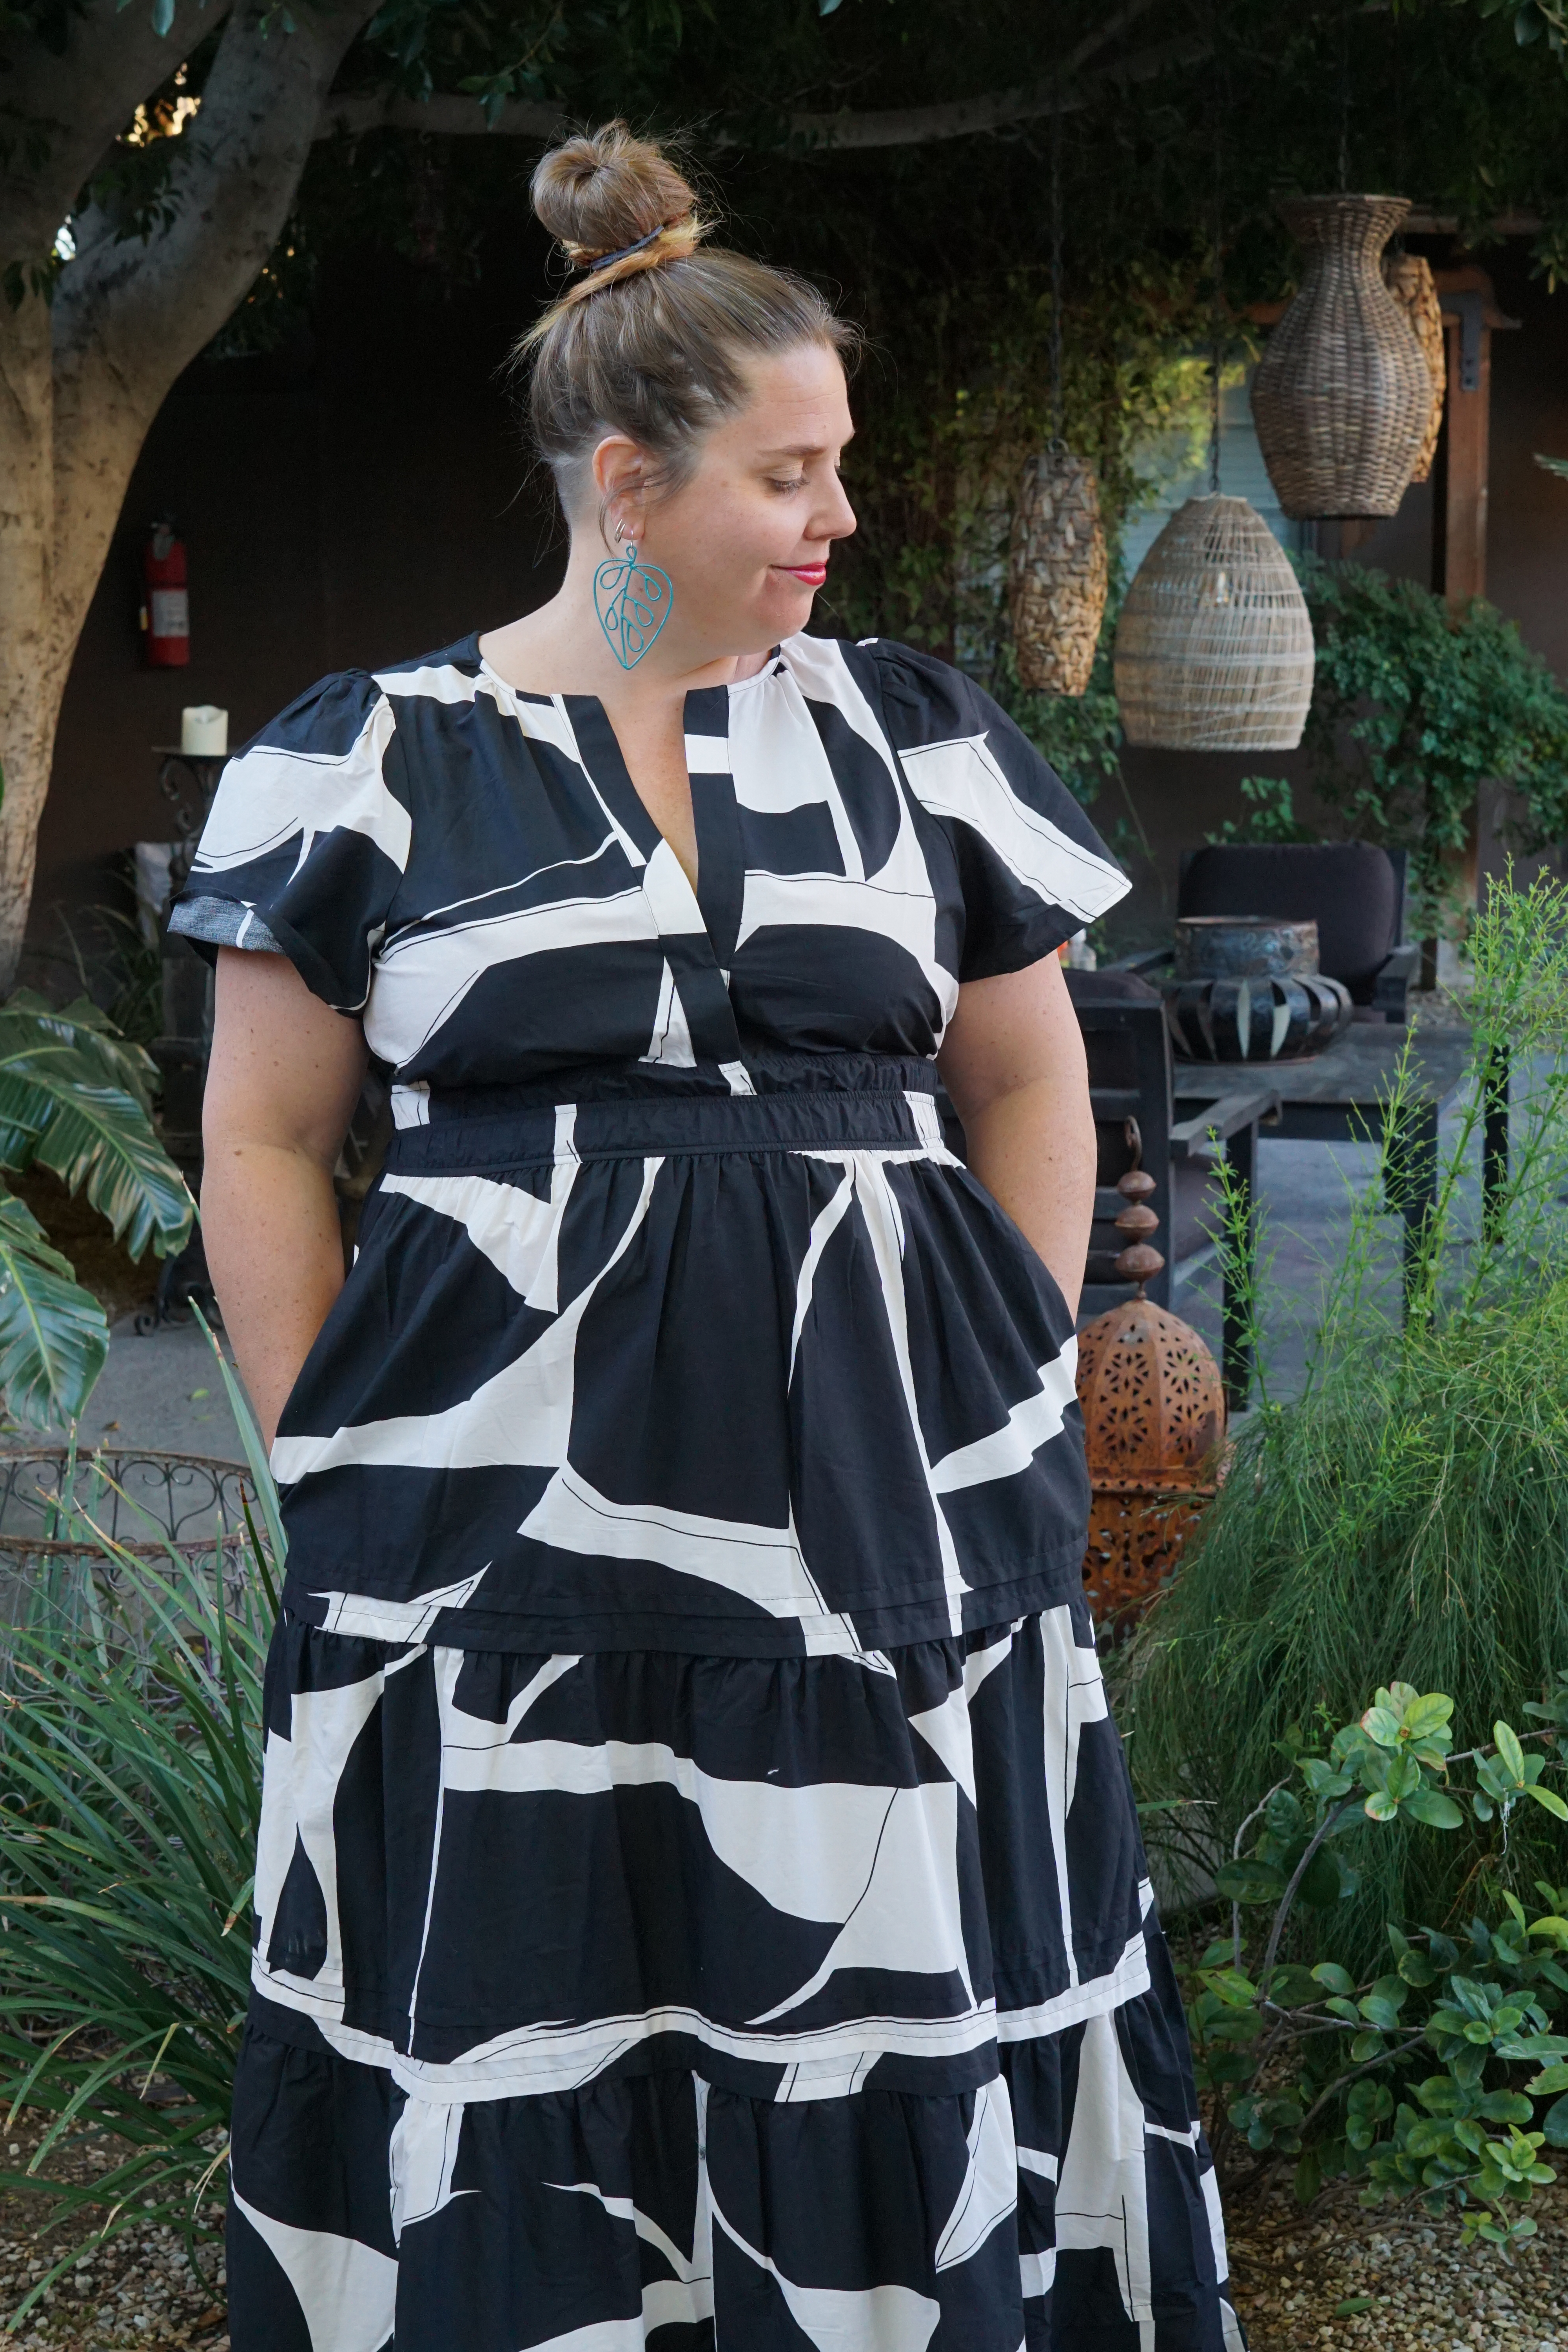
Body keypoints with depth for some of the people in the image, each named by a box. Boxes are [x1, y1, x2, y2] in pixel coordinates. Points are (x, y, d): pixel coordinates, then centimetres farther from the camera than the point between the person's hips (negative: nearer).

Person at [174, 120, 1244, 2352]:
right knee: (516, 2044, 6)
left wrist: (1016, 1393, 6)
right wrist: (343, 1463, 1)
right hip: (507, 1520, -1)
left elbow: (1031, 1085, 14)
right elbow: (262, 1142, 5)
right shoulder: (377, 759, 1)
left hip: (891, 1518, 2)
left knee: (898, 2044, 8)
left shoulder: (914, 730, 7)